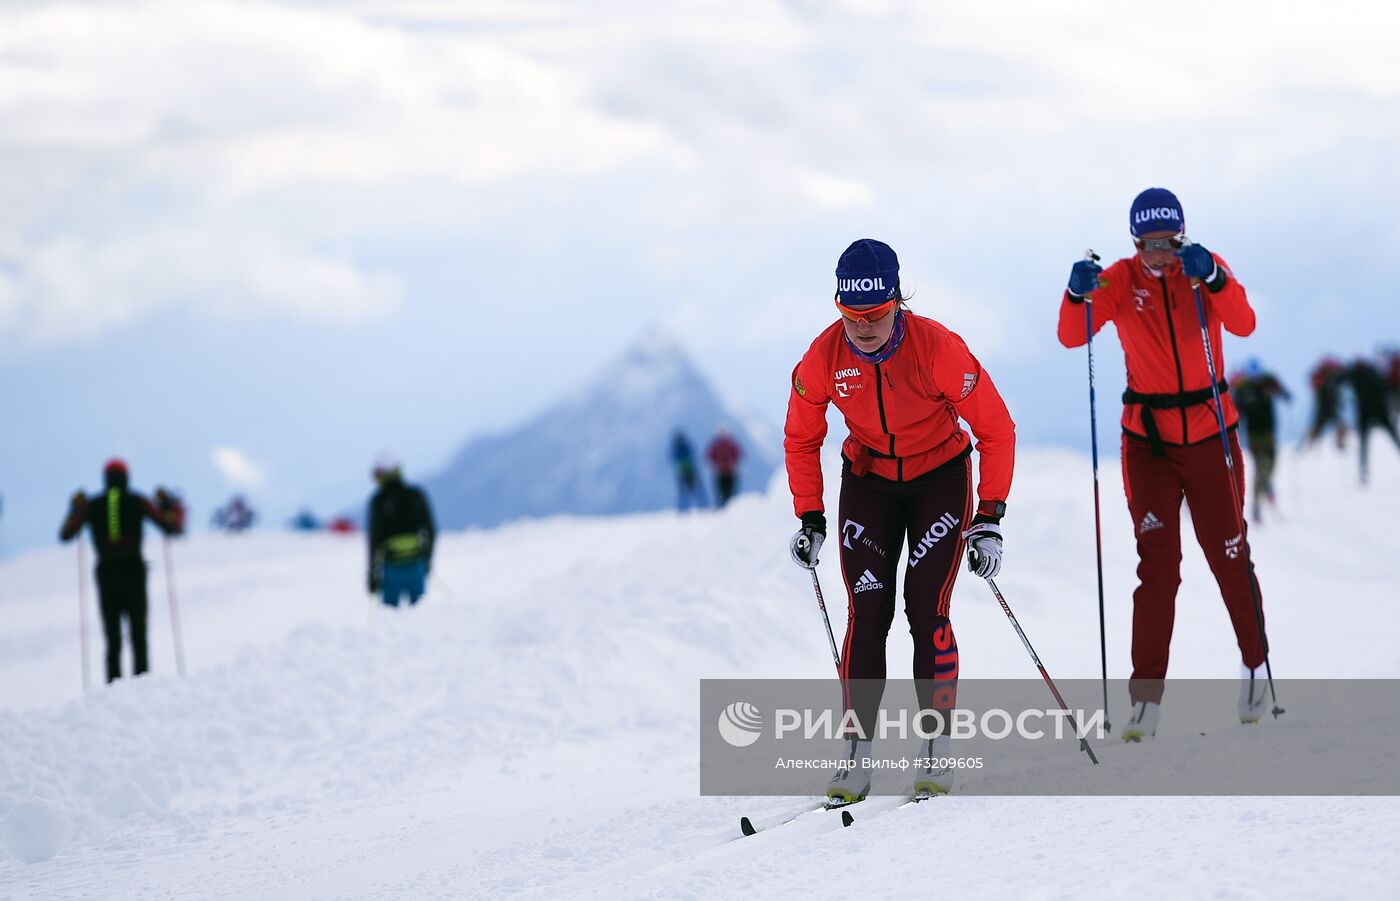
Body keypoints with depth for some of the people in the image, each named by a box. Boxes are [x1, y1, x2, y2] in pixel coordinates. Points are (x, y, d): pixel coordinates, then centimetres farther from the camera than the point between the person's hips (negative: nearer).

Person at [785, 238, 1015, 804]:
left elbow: (995, 429, -18)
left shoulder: (938, 348, -27)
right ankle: (857, 757, -5)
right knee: (867, 614, -9)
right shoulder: (823, 357, -19)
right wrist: (809, 519, -6)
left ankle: (936, 751, -3)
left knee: (926, 610, -12)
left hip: (940, 477, -2)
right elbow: (801, 439, 0)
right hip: (868, 481, 2)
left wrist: (989, 519, -23)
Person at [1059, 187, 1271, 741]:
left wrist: (1210, 278, -37)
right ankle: (1147, 694, -7)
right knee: (1158, 563, -8)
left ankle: (1254, 664, 31)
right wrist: (1078, 293, -35)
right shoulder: (1121, 280, -4)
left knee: (1228, 556, 10)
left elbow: (1243, 324, -21)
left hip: (1209, 433, 1)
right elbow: (1071, 337, -15)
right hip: (1147, 439, -1)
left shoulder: (1208, 266, -4)